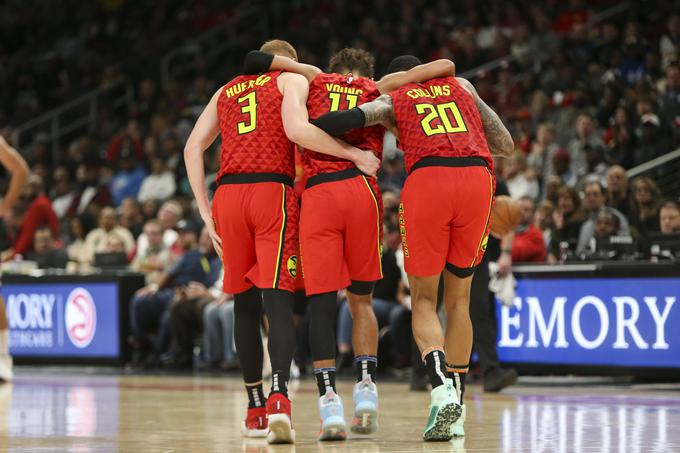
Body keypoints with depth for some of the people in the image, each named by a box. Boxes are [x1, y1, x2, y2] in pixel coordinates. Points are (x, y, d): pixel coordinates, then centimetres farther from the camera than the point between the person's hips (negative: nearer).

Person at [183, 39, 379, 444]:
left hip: (228, 196, 4)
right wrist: (355, 154, -5)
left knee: (245, 304, 14)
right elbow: (297, 129, -11)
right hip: (273, 192, -4)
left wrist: (205, 211, 13)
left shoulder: (227, 91, 25)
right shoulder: (293, 79, 10)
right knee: (278, 300, -9)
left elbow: (193, 147, 15)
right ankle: (279, 399, -29)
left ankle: (256, 409, 20)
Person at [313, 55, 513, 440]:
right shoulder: (461, 86, 29)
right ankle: (455, 409, 15)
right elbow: (506, 145, 27)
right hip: (477, 178, 2)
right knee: (458, 300, 16)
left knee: (424, 301, 9)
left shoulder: (391, 100, 21)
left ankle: (441, 388, -16)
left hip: (428, 179, -2)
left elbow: (346, 120, 0)